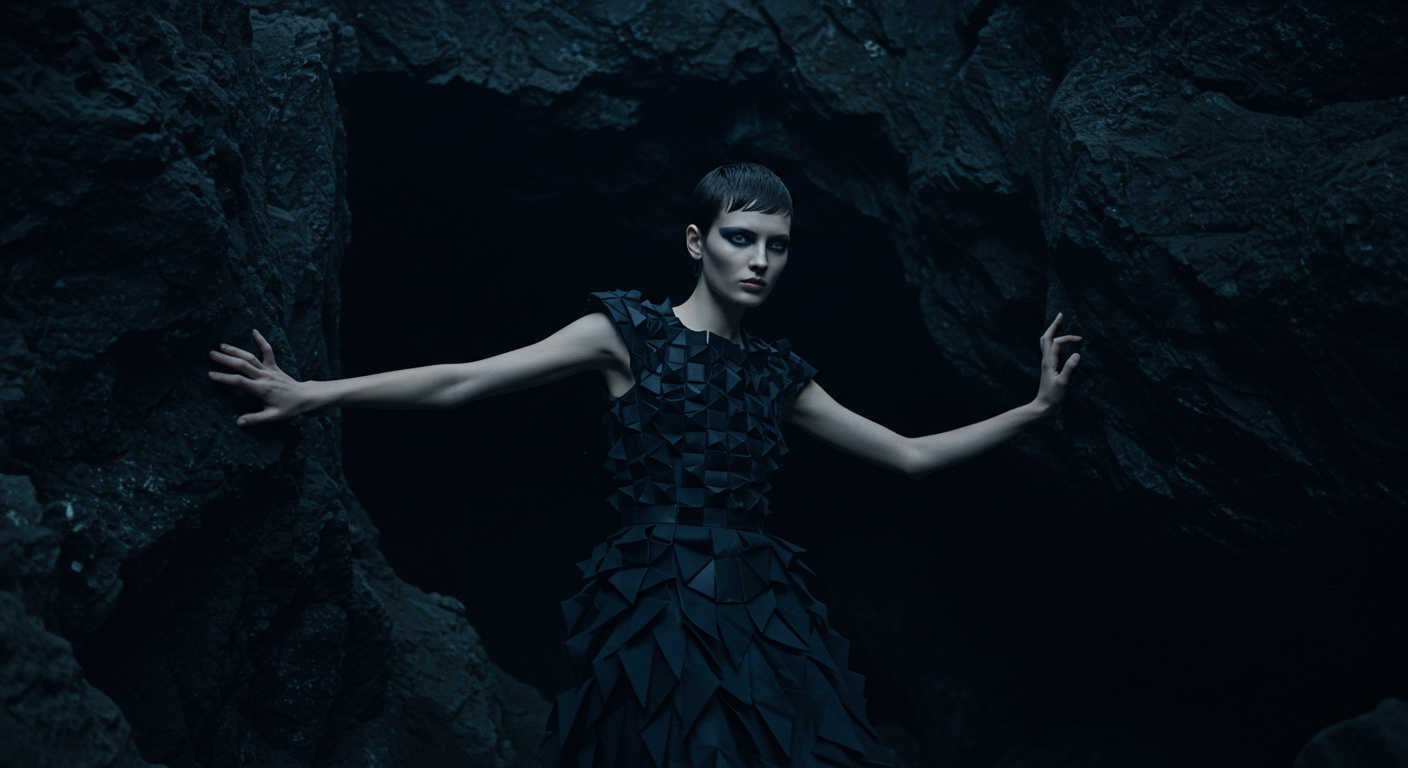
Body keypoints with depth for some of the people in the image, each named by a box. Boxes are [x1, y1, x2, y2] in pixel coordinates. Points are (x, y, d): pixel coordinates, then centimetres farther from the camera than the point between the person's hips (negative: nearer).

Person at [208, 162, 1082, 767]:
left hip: (764, 619, 4)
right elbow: (460, 383, -7)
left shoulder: (779, 372, 12)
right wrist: (315, 393, -15)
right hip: (655, 619, -4)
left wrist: (1037, 407, 16)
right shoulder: (630, 330, -1)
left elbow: (911, 455, 18)